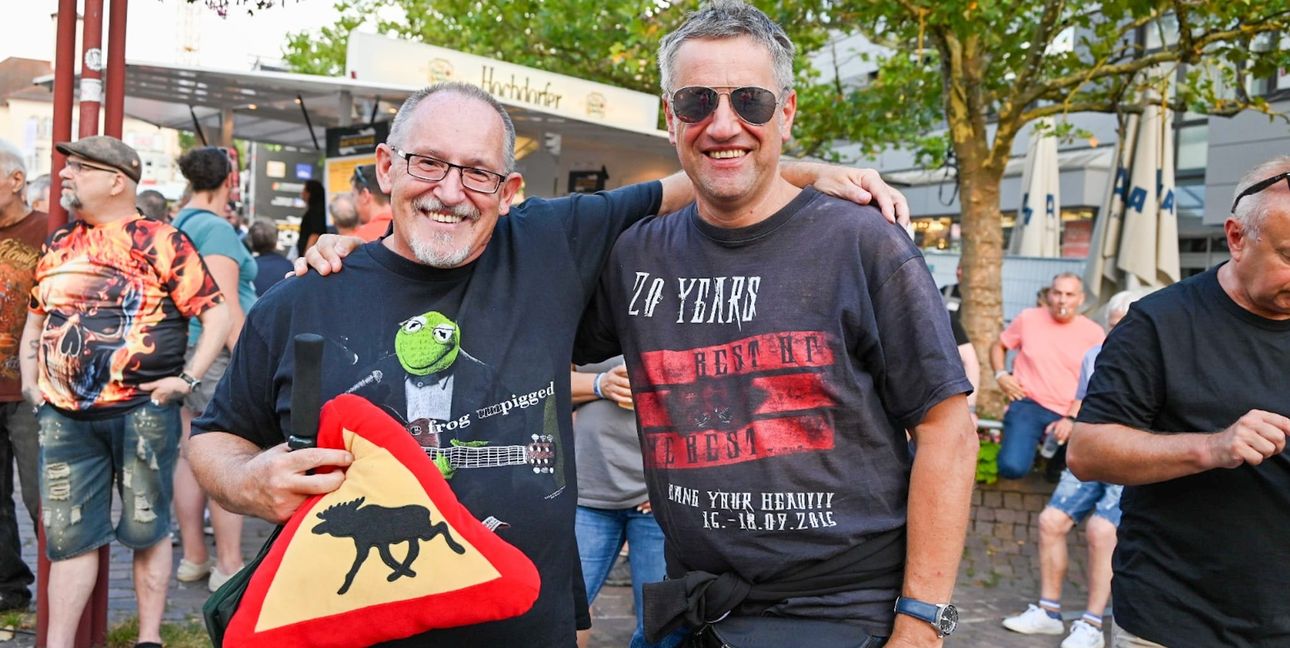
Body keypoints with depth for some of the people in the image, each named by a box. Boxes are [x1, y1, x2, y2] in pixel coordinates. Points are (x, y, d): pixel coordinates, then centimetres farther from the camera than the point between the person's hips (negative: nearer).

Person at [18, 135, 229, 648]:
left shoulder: (160, 241, -5)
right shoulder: (59, 244, 14)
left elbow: (217, 314, -7)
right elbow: (37, 317, 25)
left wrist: (186, 379, -12)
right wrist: (29, 377, 14)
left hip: (141, 412, -5)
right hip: (63, 415, 5)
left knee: (146, 529, 7)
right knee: (67, 536, 8)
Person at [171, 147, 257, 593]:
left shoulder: (179, 225, 15)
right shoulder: (216, 228, -13)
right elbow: (225, 305, -19)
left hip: (185, 350, 10)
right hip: (217, 351, -9)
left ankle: (193, 557, 20)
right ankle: (228, 565, 2)